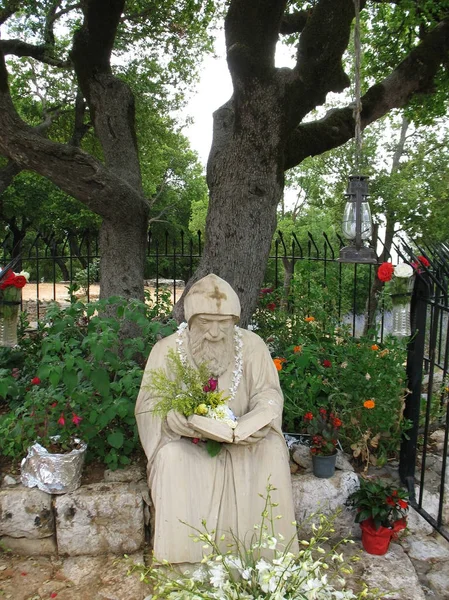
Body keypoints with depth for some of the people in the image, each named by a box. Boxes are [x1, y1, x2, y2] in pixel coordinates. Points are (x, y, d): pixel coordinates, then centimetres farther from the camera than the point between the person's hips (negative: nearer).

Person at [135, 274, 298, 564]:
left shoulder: (252, 345, -6)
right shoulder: (167, 349, -9)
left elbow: (268, 394, -6)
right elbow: (148, 403, -10)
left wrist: (253, 424, -28)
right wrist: (176, 417, -32)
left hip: (240, 440, 1)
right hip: (186, 441, -1)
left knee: (272, 451, -24)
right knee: (172, 458, -31)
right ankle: (182, 556, -16)